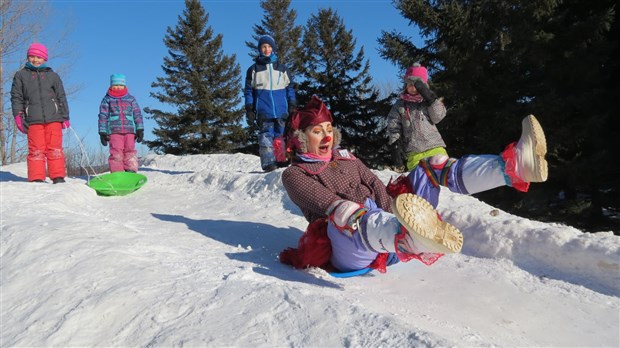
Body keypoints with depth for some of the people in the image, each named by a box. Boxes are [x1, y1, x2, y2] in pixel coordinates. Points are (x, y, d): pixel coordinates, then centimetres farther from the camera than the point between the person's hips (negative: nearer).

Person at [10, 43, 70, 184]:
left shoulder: (53, 76, 18)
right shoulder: (21, 75, 17)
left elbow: (62, 98, 17)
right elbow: (16, 97, 13)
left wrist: (65, 117, 9)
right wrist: (18, 116, 0)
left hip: (53, 118, 0)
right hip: (33, 119, 0)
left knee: (55, 148, -4)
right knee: (36, 150, -5)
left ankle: (58, 177, -2)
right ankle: (37, 179, -4)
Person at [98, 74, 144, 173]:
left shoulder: (131, 99, 18)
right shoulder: (107, 100, 15)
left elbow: (137, 115, 13)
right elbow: (103, 116, 10)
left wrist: (140, 129, 2)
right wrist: (102, 133, 2)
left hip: (130, 130, 1)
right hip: (114, 130, -1)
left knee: (130, 151, -6)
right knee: (116, 152, -8)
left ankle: (131, 173, -5)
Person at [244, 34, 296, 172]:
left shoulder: (282, 68, 15)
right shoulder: (253, 69, 10)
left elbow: (290, 88, 14)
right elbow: (248, 91, 8)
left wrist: (292, 106, 5)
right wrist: (249, 111, 0)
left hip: (282, 110, 2)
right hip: (263, 111, -2)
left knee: (281, 135, 3)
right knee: (266, 136, -7)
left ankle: (282, 161, 8)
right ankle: (268, 163, -9)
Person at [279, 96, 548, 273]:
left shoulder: (347, 160, 21)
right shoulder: (294, 175, 3)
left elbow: (378, 188, 7)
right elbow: (330, 205, -13)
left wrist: (394, 215, -17)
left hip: (390, 242, 6)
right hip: (352, 251, -6)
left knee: (431, 169, -2)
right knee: (343, 213, -40)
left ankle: (514, 165, -24)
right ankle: (416, 238, -70)